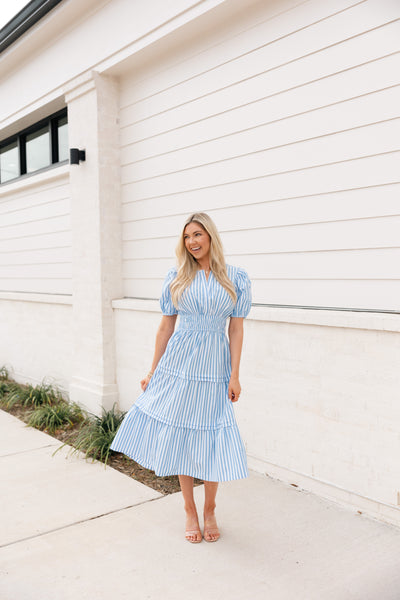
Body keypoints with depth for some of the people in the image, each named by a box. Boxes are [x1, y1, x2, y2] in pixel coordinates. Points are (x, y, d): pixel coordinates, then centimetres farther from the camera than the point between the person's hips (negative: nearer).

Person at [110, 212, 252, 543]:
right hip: (178, 363, 1)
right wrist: (153, 371, 6)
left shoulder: (236, 277, 0)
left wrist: (235, 375, -5)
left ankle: (210, 510, 28)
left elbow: (236, 329, 0)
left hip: (214, 367, -1)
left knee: (211, 440, 5)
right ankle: (190, 512, 27)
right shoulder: (176, 277, 3)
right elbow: (166, 326, 6)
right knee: (180, 437, 8)